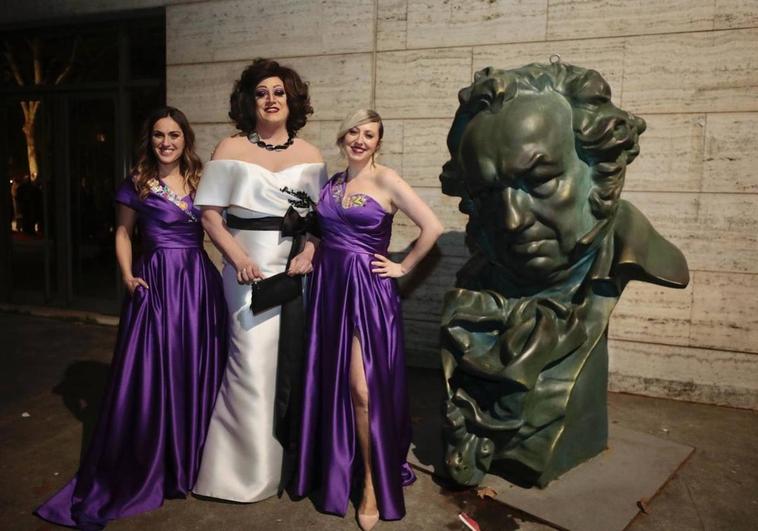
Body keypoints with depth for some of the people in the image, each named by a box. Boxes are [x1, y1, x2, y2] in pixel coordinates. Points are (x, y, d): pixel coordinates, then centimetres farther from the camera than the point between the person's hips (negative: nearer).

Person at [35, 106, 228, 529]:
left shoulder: (201, 180, 8)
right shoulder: (137, 184, 3)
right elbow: (123, 233, 9)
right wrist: (127, 274, -4)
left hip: (199, 283, 2)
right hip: (155, 284, -2)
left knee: (195, 373, 8)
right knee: (151, 374, 1)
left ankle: (189, 464, 27)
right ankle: (139, 472, 20)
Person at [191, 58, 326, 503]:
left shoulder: (309, 154, 9)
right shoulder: (231, 149, 3)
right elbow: (211, 215, -1)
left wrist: (307, 254, -10)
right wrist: (239, 259, -15)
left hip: (296, 270, 3)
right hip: (249, 270, -2)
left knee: (293, 365, 9)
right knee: (252, 366, -2)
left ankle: (291, 461, 27)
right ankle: (248, 469, 17)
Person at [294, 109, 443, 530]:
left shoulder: (386, 180, -8)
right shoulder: (331, 182, 10)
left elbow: (432, 228, -13)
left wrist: (402, 267, -8)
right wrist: (308, 252, 4)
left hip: (366, 289, -6)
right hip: (328, 286, 6)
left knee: (363, 389, -5)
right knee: (330, 382, 12)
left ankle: (373, 482, 12)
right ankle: (335, 466, 31)